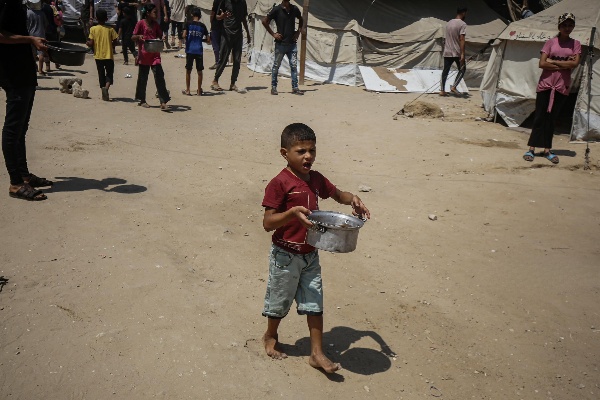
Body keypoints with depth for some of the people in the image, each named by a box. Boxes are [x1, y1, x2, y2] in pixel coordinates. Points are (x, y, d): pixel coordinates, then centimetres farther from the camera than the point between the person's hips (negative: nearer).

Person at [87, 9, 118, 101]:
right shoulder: (110, 29, -3)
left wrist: (87, 42, 13)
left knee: (101, 74, 11)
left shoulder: (93, 29, -4)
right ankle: (106, 87, -21)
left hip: (98, 56, 1)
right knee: (109, 73, 6)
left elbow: (91, 43, -8)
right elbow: (115, 42, -4)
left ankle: (104, 91, 11)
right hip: (109, 55, -1)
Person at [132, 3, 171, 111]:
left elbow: (159, 36, 17)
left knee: (159, 77, -7)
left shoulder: (156, 24, 8)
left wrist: (160, 39, -6)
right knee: (143, 78, 8)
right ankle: (142, 100, 24)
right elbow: (133, 37, -2)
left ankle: (163, 103, -9)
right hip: (144, 55, -3)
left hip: (155, 54, 3)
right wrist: (139, 36, -24)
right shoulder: (141, 23, -5)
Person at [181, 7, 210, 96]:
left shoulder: (188, 24, 0)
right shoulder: (202, 26, 4)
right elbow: (208, 40, 4)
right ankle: (199, 90, 11)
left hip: (190, 50, -1)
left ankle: (187, 90, 11)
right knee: (199, 71, 7)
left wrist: (189, 38, 8)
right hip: (199, 50, 1)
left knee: (188, 70, 8)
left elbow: (184, 35, -12)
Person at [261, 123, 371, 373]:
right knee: (280, 302, 14)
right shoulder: (279, 184, -19)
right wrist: (292, 212, -35)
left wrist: (353, 199, -4)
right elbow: (267, 223, -20)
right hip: (286, 256, -5)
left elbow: (337, 194, 18)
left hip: (310, 255, 6)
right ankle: (270, 337, 41)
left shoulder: (315, 179, 2)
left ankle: (317, 354, 18)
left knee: (315, 304, 8)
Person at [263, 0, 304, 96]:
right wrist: (273, 34, -5)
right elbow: (265, 21, -2)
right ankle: (273, 87, 15)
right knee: (276, 65, 5)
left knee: (294, 65, 0)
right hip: (280, 43, -3)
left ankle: (295, 88, 5)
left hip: (292, 43, 3)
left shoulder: (294, 9, 5)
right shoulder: (277, 9, -6)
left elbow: (301, 20, 25)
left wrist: (298, 31, 12)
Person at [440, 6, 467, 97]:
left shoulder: (448, 23, 12)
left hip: (447, 52, 6)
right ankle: (453, 87, -2)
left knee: (445, 71, 8)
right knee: (462, 69, 9)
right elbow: (461, 39, -18)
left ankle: (442, 90, 5)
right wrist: (462, 54, -21)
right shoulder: (462, 24, -10)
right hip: (457, 53, -6)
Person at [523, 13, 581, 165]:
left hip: (562, 86, 1)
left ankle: (547, 150, 10)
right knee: (539, 117, -1)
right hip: (545, 84, -1)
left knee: (551, 118, 6)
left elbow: (574, 63, -9)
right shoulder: (551, 42, 0)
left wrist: (553, 61, -10)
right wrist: (564, 64, -11)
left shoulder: (575, 44, 5)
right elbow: (542, 64, -10)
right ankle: (531, 148, 2)